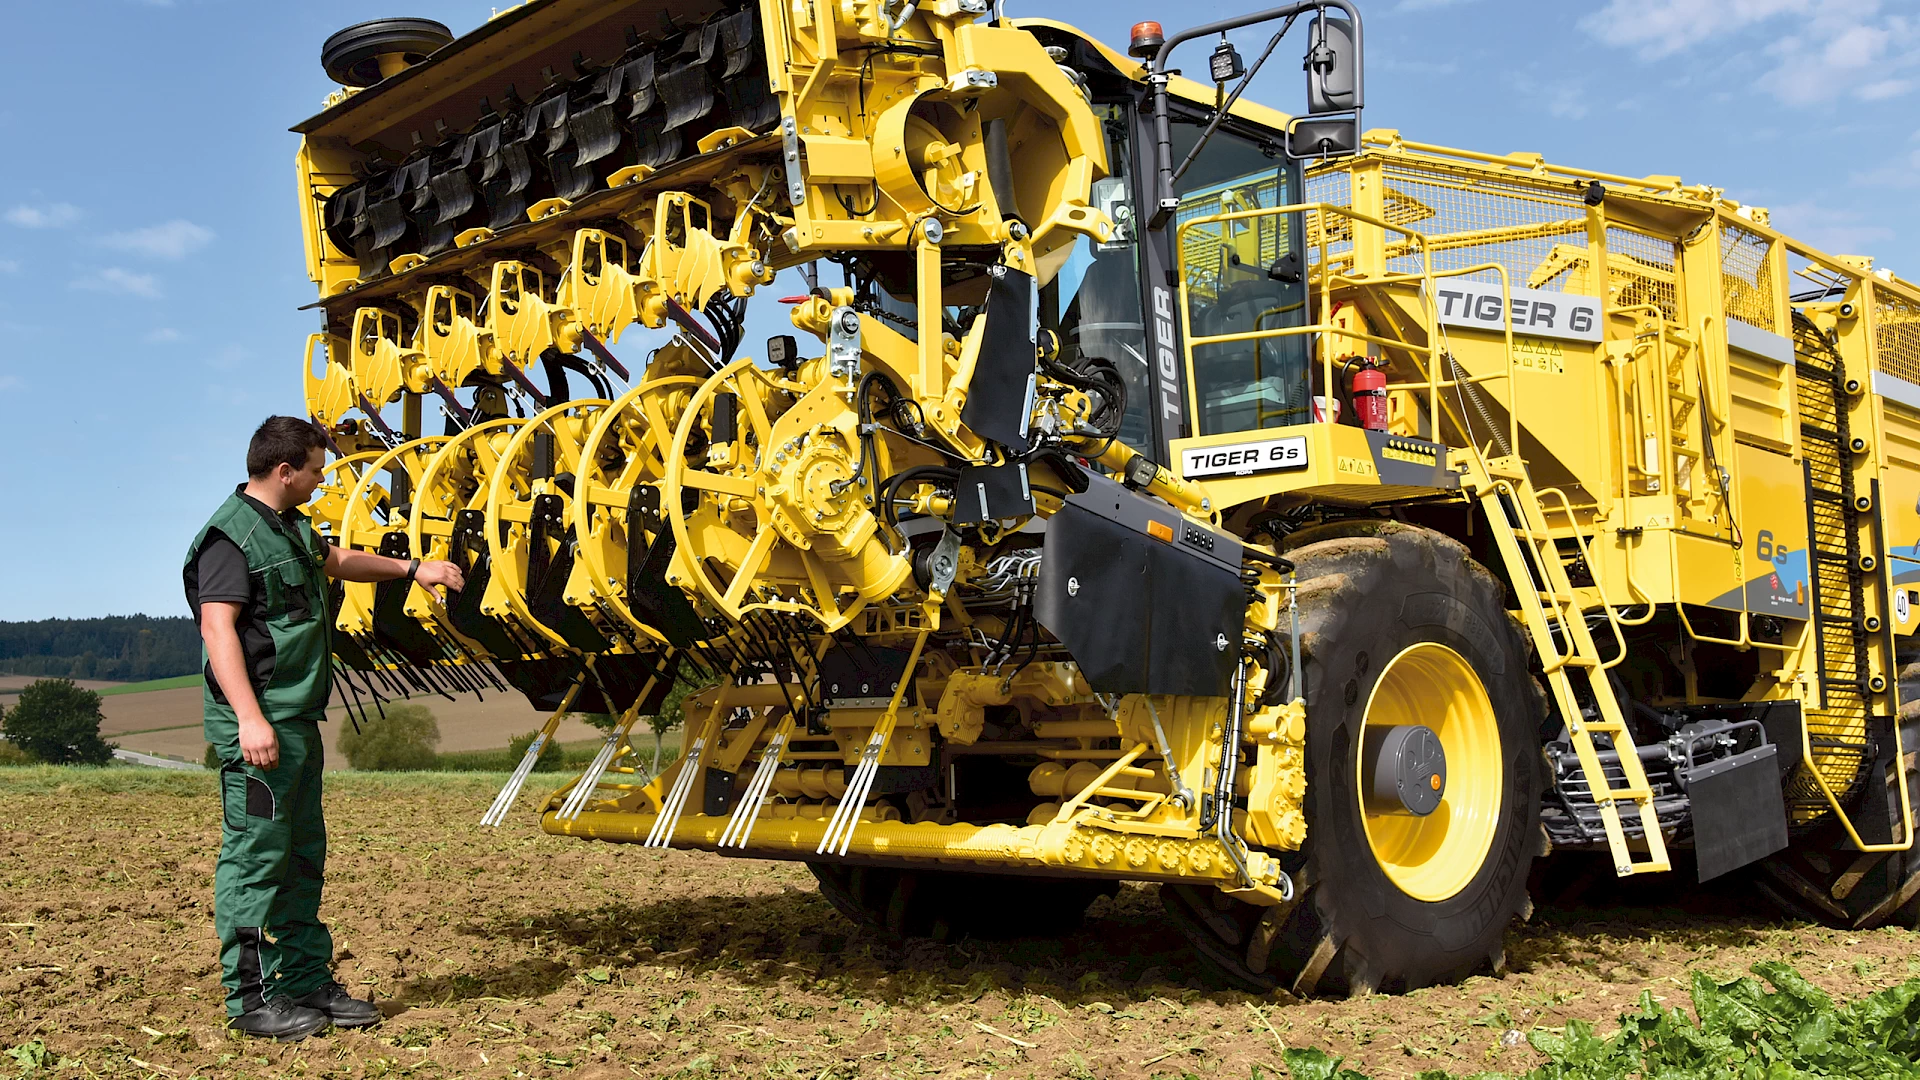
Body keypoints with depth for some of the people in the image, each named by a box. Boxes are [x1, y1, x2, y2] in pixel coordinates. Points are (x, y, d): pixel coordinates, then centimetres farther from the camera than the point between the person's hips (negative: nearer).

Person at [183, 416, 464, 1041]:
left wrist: (412, 569, 40)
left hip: (300, 722, 10)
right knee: (256, 856, -4)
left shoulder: (292, 528, 17)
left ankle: (308, 982, 21)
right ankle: (251, 997, 3)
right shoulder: (232, 534, -12)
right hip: (259, 726, -10)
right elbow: (217, 626, -21)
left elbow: (337, 561, 38)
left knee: (302, 856, 13)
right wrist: (249, 717, -28)